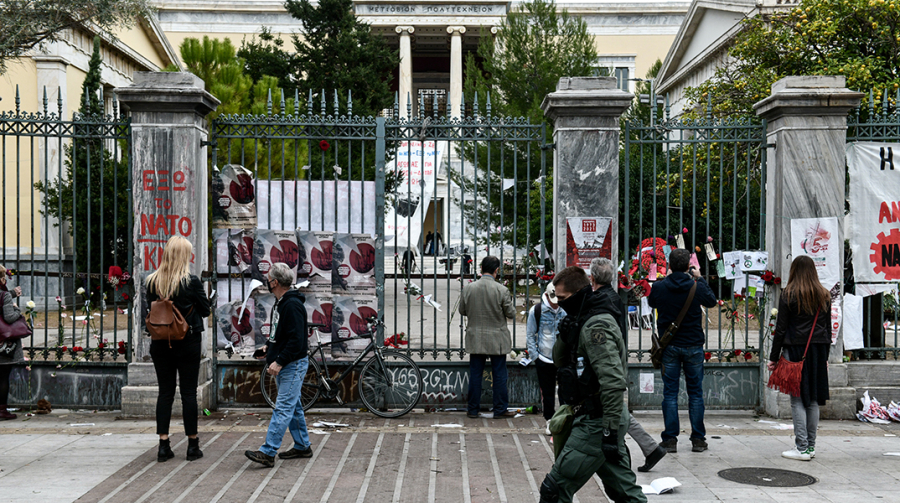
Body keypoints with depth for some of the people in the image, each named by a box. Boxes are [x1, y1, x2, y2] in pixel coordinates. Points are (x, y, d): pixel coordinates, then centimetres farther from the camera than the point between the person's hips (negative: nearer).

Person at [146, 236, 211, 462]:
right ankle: (193, 445, 11)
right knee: (189, 392, 4)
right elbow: (205, 310, -3)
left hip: (160, 343, 3)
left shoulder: (152, 281, -1)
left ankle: (163, 445, 9)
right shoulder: (192, 281, -12)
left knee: (165, 392, 10)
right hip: (188, 343, -3)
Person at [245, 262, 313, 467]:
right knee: (293, 406, 16)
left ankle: (268, 452, -15)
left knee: (283, 408, -11)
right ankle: (302, 447, 25)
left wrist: (279, 361, -25)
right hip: (283, 365, 11)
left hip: (294, 364, -11)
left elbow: (296, 339, -25)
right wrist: (269, 347, 14)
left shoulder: (292, 305, -19)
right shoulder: (280, 303, 14)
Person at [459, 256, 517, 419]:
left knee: (475, 375, 10)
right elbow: (511, 313, -6)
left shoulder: (468, 289, -5)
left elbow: (462, 311, 7)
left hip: (475, 339, 3)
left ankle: (473, 410, 15)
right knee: (499, 375, 7)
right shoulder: (501, 290, -14)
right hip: (497, 340, -2)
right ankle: (500, 409, 12)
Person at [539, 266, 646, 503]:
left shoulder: (596, 326, -17)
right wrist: (565, 334, -2)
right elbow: (560, 360, 19)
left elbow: (613, 382, -25)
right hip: (606, 420, 10)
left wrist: (610, 431, -27)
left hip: (597, 421, -10)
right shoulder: (584, 321, 14)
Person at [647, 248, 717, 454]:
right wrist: (700, 279, 19)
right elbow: (712, 301, 12)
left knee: (670, 393, 5)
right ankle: (698, 439, 13)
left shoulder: (659, 287, -9)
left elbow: (651, 303, 14)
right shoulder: (697, 287, -10)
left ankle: (670, 439, 5)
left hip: (669, 346, 0)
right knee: (695, 393, 9)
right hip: (693, 345, 0)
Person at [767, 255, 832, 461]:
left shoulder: (789, 295, -5)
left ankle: (802, 448, -4)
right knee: (813, 400, 10)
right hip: (819, 351, 5)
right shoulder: (824, 296, 9)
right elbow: (828, 328, 13)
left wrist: (774, 357, 0)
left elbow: (781, 329, -5)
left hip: (796, 350, -5)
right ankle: (811, 446, 15)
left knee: (798, 400, -2)